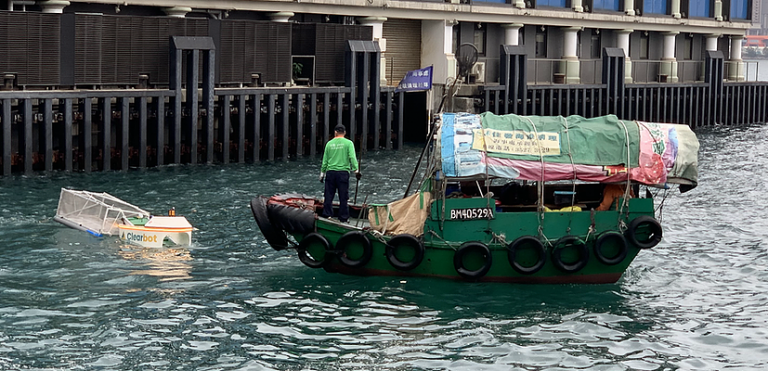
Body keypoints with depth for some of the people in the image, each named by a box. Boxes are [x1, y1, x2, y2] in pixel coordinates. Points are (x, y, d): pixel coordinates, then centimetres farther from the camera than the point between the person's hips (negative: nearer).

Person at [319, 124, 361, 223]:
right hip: (343, 172, -2)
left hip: (330, 172, 2)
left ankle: (327, 215, 9)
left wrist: (322, 173, 15)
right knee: (343, 197, 3)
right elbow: (352, 158, -11)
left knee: (329, 196, 8)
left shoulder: (329, 143, 7)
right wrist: (356, 170, -11)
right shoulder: (348, 143, -1)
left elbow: (325, 160, 8)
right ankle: (343, 218, 5)